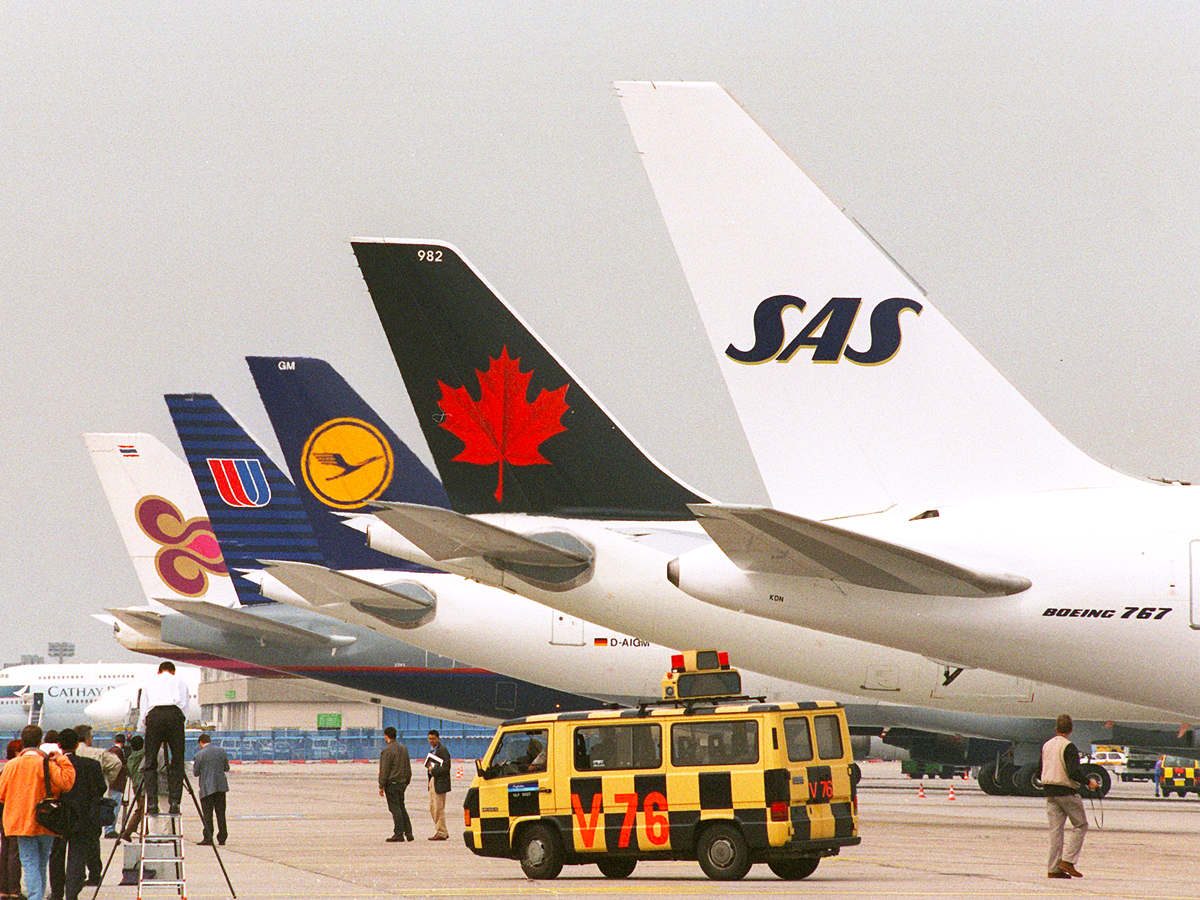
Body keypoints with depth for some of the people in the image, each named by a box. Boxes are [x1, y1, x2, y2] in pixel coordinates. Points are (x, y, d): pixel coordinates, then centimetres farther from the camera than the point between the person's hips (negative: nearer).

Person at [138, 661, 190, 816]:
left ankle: (152, 804, -8)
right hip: (175, 715, 0)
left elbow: (142, 711, 25)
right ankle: (174, 804, -6)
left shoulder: (150, 682, 29)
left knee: (150, 763, 2)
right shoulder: (180, 682, 28)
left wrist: (142, 732, 33)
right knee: (177, 763, 3)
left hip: (153, 716, 0)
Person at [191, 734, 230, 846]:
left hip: (207, 788, -4)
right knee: (221, 813, 9)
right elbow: (227, 768, 11)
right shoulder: (221, 751, 4)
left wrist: (194, 766, 17)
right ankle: (222, 838, 10)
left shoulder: (200, 754, -9)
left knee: (207, 814, 0)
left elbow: (196, 773, -4)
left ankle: (208, 838, -5)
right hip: (221, 786, 4)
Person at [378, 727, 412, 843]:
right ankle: (408, 833, 12)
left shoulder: (387, 750, -14)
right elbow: (408, 768, 18)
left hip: (391, 784, -8)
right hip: (402, 783, 8)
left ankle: (399, 834, -4)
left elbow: (384, 770, -15)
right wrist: (406, 782, 24)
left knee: (395, 808, -4)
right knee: (402, 808, 14)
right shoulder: (403, 748, 11)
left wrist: (381, 786, -10)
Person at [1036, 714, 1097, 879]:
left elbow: (1039, 773, 15)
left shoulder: (1046, 746, 11)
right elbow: (1073, 772, -22)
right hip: (1067, 792, -7)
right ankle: (1068, 860, -7)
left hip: (1050, 792, 7)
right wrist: (1089, 782, -9)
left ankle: (1054, 868, 3)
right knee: (1080, 826, 5)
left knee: (1055, 829, 7)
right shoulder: (1069, 747, -12)